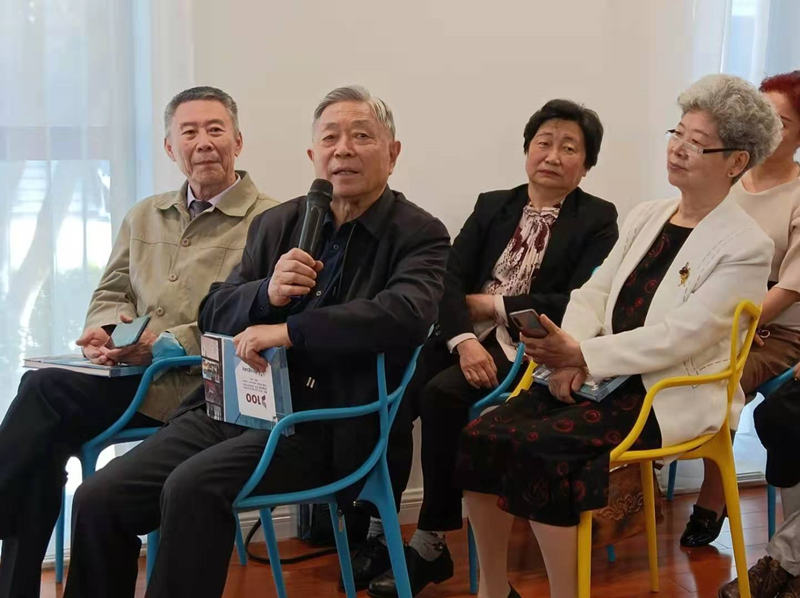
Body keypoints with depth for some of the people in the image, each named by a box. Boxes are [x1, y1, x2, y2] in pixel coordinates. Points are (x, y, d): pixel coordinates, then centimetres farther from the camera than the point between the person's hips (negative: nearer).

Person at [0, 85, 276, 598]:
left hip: (198, 388, -6)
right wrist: (105, 328, -1)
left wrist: (165, 343, -18)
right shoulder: (144, 217, 22)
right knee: (45, 440, -24)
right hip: (133, 377, 6)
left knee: (46, 389, -25)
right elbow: (110, 293, 24)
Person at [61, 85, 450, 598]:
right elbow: (214, 314, 15)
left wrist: (290, 330, -21)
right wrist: (267, 293, -8)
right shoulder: (276, 224, 16)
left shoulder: (420, 235, -1)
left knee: (193, 486, -30)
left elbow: (408, 315, -20)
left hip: (324, 427, -5)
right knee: (99, 498, -12)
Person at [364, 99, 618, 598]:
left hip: (530, 347, -4)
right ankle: (377, 529, -12)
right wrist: (464, 340, -18)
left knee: (442, 393, -31)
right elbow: (450, 279, 2)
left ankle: (432, 544, -19)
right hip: (469, 337, 4)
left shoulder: (598, 219, 4)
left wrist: (493, 305, -8)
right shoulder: (492, 206, 16)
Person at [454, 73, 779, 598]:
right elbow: (594, 292, 10)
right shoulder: (645, 217, 15)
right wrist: (569, 360, -9)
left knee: (537, 446, -29)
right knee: (483, 434, -14)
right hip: (604, 376, 7)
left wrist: (583, 355, -19)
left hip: (671, 396, -7)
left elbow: (679, 337, -17)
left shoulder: (746, 247, -8)